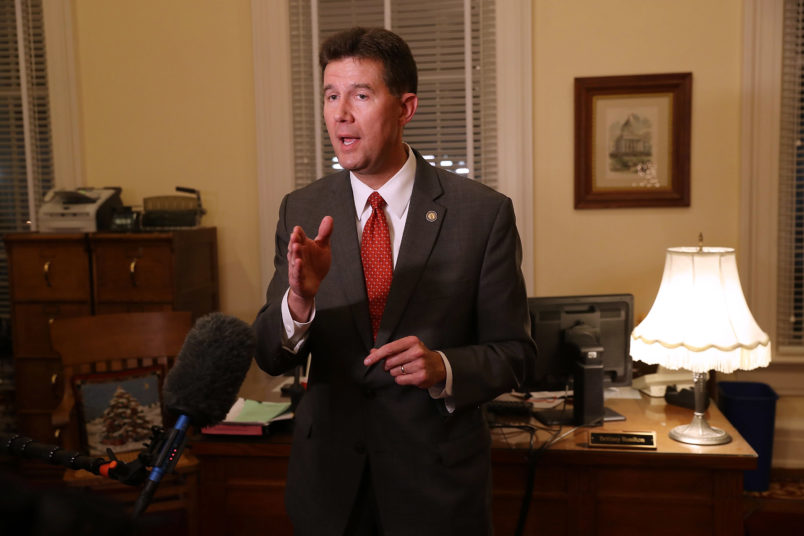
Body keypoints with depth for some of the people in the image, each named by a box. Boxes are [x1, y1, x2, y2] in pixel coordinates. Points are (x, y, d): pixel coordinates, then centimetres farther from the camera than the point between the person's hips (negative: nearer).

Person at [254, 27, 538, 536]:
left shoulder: (484, 212, -11)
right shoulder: (302, 211, -3)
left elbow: (515, 352, -5)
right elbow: (270, 358, -5)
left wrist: (443, 368, -24)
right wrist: (299, 301, -25)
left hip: (438, 479, -2)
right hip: (328, 478, 3)